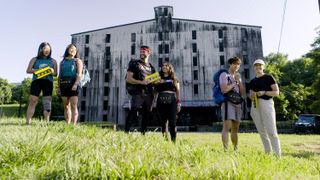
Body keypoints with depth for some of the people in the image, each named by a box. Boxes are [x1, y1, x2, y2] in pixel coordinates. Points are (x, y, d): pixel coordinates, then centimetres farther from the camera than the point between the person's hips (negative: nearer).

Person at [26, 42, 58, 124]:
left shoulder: (53, 61, 15)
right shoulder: (34, 59, 14)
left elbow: (55, 74, 12)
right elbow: (28, 70, 8)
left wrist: (52, 72, -12)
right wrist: (37, 70, -9)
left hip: (48, 82, 0)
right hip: (36, 81, 0)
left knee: (47, 103, -3)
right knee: (32, 102, -3)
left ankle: (46, 122, 1)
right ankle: (28, 121, 0)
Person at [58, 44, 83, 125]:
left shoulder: (77, 61, 9)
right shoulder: (62, 62, 21)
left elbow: (79, 74, -3)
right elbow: (60, 75, 18)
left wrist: (76, 84, -18)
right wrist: (58, 87, 7)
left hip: (73, 85, -4)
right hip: (64, 85, 4)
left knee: (73, 106, -9)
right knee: (66, 106, 5)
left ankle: (74, 124, -11)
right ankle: (67, 124, 9)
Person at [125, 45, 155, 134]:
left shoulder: (151, 67, 20)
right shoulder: (135, 64, 6)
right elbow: (128, 79, -4)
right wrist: (141, 82, -14)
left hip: (149, 94, 5)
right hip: (138, 93, -5)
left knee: (147, 115, 8)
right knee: (132, 114, -13)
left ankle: (143, 134, 17)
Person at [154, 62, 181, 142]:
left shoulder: (174, 79, 16)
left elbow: (178, 91, 10)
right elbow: (155, 91, 12)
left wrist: (179, 103, 2)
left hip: (172, 101, -1)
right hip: (161, 101, 1)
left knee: (172, 122, -8)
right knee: (163, 122, 2)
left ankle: (174, 141, -3)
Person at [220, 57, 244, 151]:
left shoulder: (237, 76, 21)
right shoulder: (224, 75, -1)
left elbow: (242, 92, 16)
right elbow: (224, 89, -16)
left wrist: (239, 81, 3)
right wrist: (235, 82, -3)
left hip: (237, 103, 7)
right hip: (228, 102, -7)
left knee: (235, 128, 12)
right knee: (227, 127, -14)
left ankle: (236, 149, 21)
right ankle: (225, 149, -15)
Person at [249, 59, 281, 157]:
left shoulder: (269, 78, 2)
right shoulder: (252, 81, 17)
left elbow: (277, 92, -3)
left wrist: (264, 92, -17)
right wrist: (252, 96, -3)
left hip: (266, 104, -5)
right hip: (255, 106, 5)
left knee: (271, 131, -10)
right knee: (261, 131, 7)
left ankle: (278, 154, -5)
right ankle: (267, 153, 15)